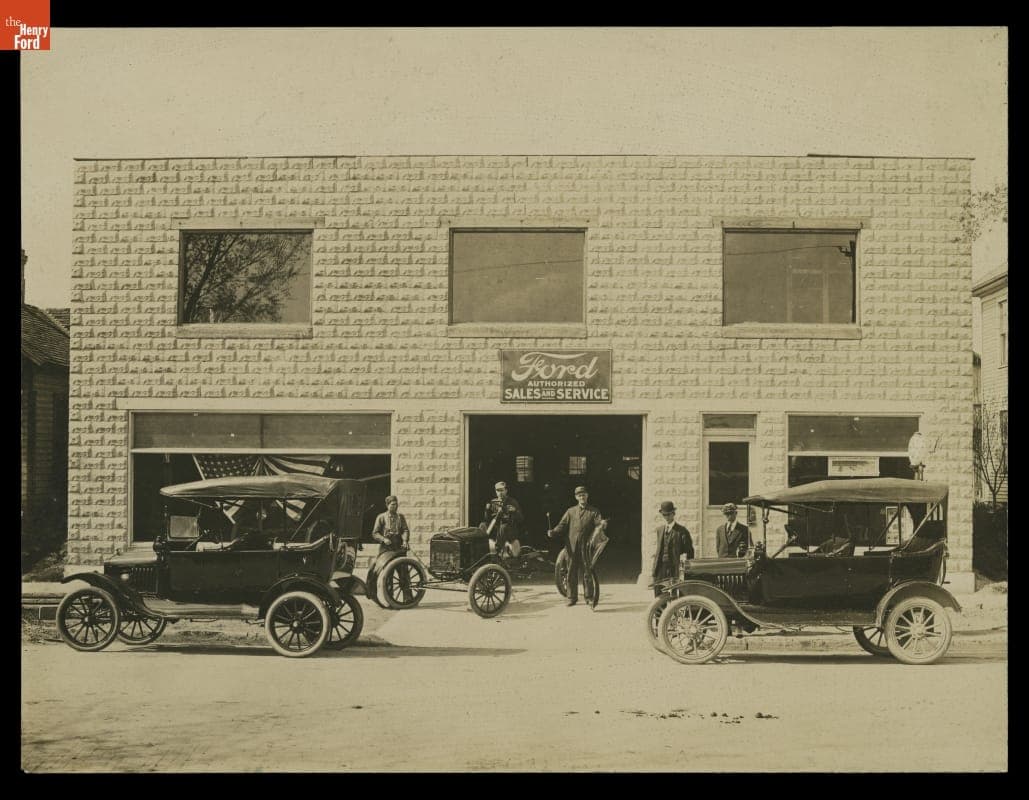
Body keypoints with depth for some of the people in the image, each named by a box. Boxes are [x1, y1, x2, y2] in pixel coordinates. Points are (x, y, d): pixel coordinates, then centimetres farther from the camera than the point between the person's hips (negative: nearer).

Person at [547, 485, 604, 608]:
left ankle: (589, 598, 7)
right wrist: (553, 532, -11)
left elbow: (598, 523, -4)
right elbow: (562, 525, 7)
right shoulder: (570, 511, 14)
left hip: (586, 547, -2)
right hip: (572, 548, 2)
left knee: (588, 573, -1)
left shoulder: (593, 512, 9)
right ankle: (572, 597, 16)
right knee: (572, 573, 6)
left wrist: (602, 525, -29)